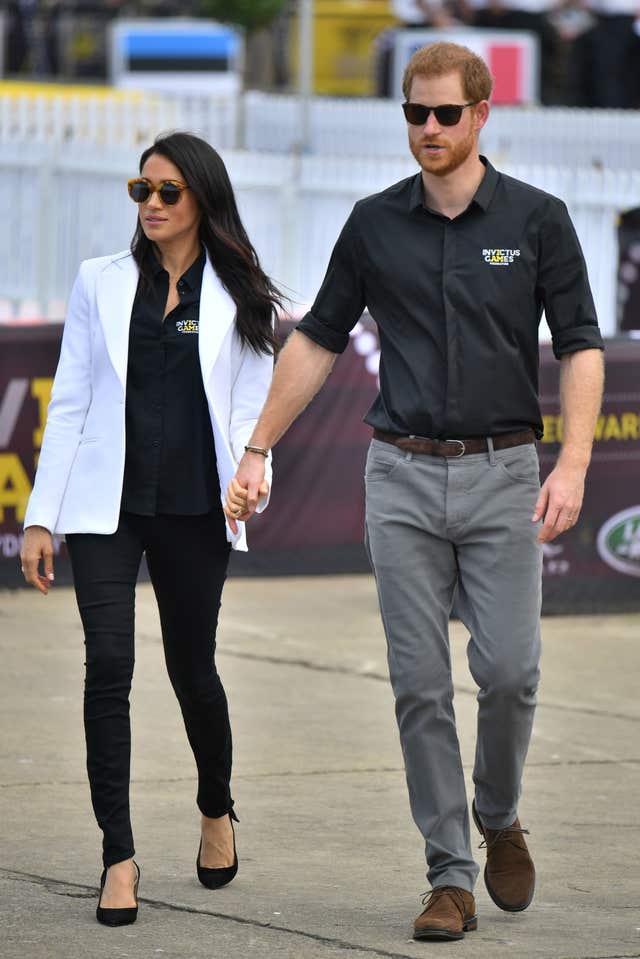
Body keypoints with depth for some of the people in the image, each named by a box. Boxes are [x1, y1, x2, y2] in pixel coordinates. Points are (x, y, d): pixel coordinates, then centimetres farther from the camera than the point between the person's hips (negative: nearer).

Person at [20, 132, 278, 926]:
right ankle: (118, 855, -8)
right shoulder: (101, 283, 7)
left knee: (191, 667, 9)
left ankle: (215, 808, 37)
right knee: (108, 664, -12)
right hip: (108, 502, 0)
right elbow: (70, 403, 6)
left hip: (192, 507, 0)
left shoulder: (237, 297, 5)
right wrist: (41, 516, 2)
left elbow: (252, 406, 6)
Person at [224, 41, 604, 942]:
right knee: (421, 686, -2)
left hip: (503, 475, -2)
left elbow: (580, 347, -2)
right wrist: (255, 450, 8)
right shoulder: (375, 224, 5)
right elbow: (316, 341, 12)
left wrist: (573, 464, -15)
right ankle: (450, 879, 3)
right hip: (402, 478, 2)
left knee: (509, 671, -9)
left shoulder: (536, 218, -1)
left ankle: (500, 818, 20)